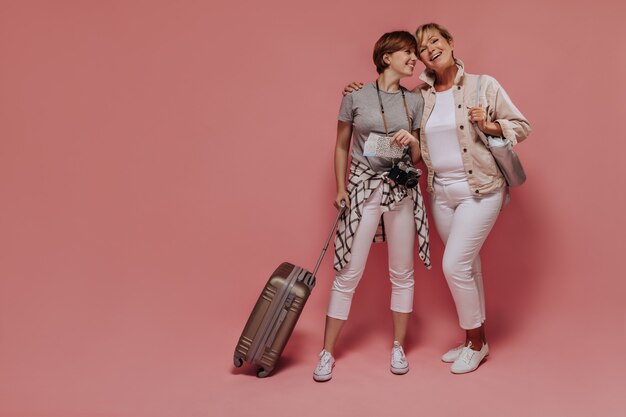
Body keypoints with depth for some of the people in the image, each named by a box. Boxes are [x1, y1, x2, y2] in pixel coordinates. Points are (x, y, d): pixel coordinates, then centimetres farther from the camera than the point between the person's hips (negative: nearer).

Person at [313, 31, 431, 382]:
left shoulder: (415, 101, 7)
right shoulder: (356, 97, -1)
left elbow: (418, 157, 10)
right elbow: (341, 147, 6)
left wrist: (411, 141, -11)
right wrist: (340, 189, -2)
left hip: (402, 191, 3)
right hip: (363, 189, -3)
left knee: (402, 274, 8)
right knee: (348, 273, -2)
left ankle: (398, 347, 24)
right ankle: (327, 352, 9)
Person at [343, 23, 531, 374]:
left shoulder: (483, 85, -5)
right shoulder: (420, 96, 4)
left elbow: (522, 126, 0)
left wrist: (489, 126, -17)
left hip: (480, 190, -5)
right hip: (441, 193, 5)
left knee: (454, 265, -10)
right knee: (468, 266, 15)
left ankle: (476, 342, 11)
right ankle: (475, 341, 30)